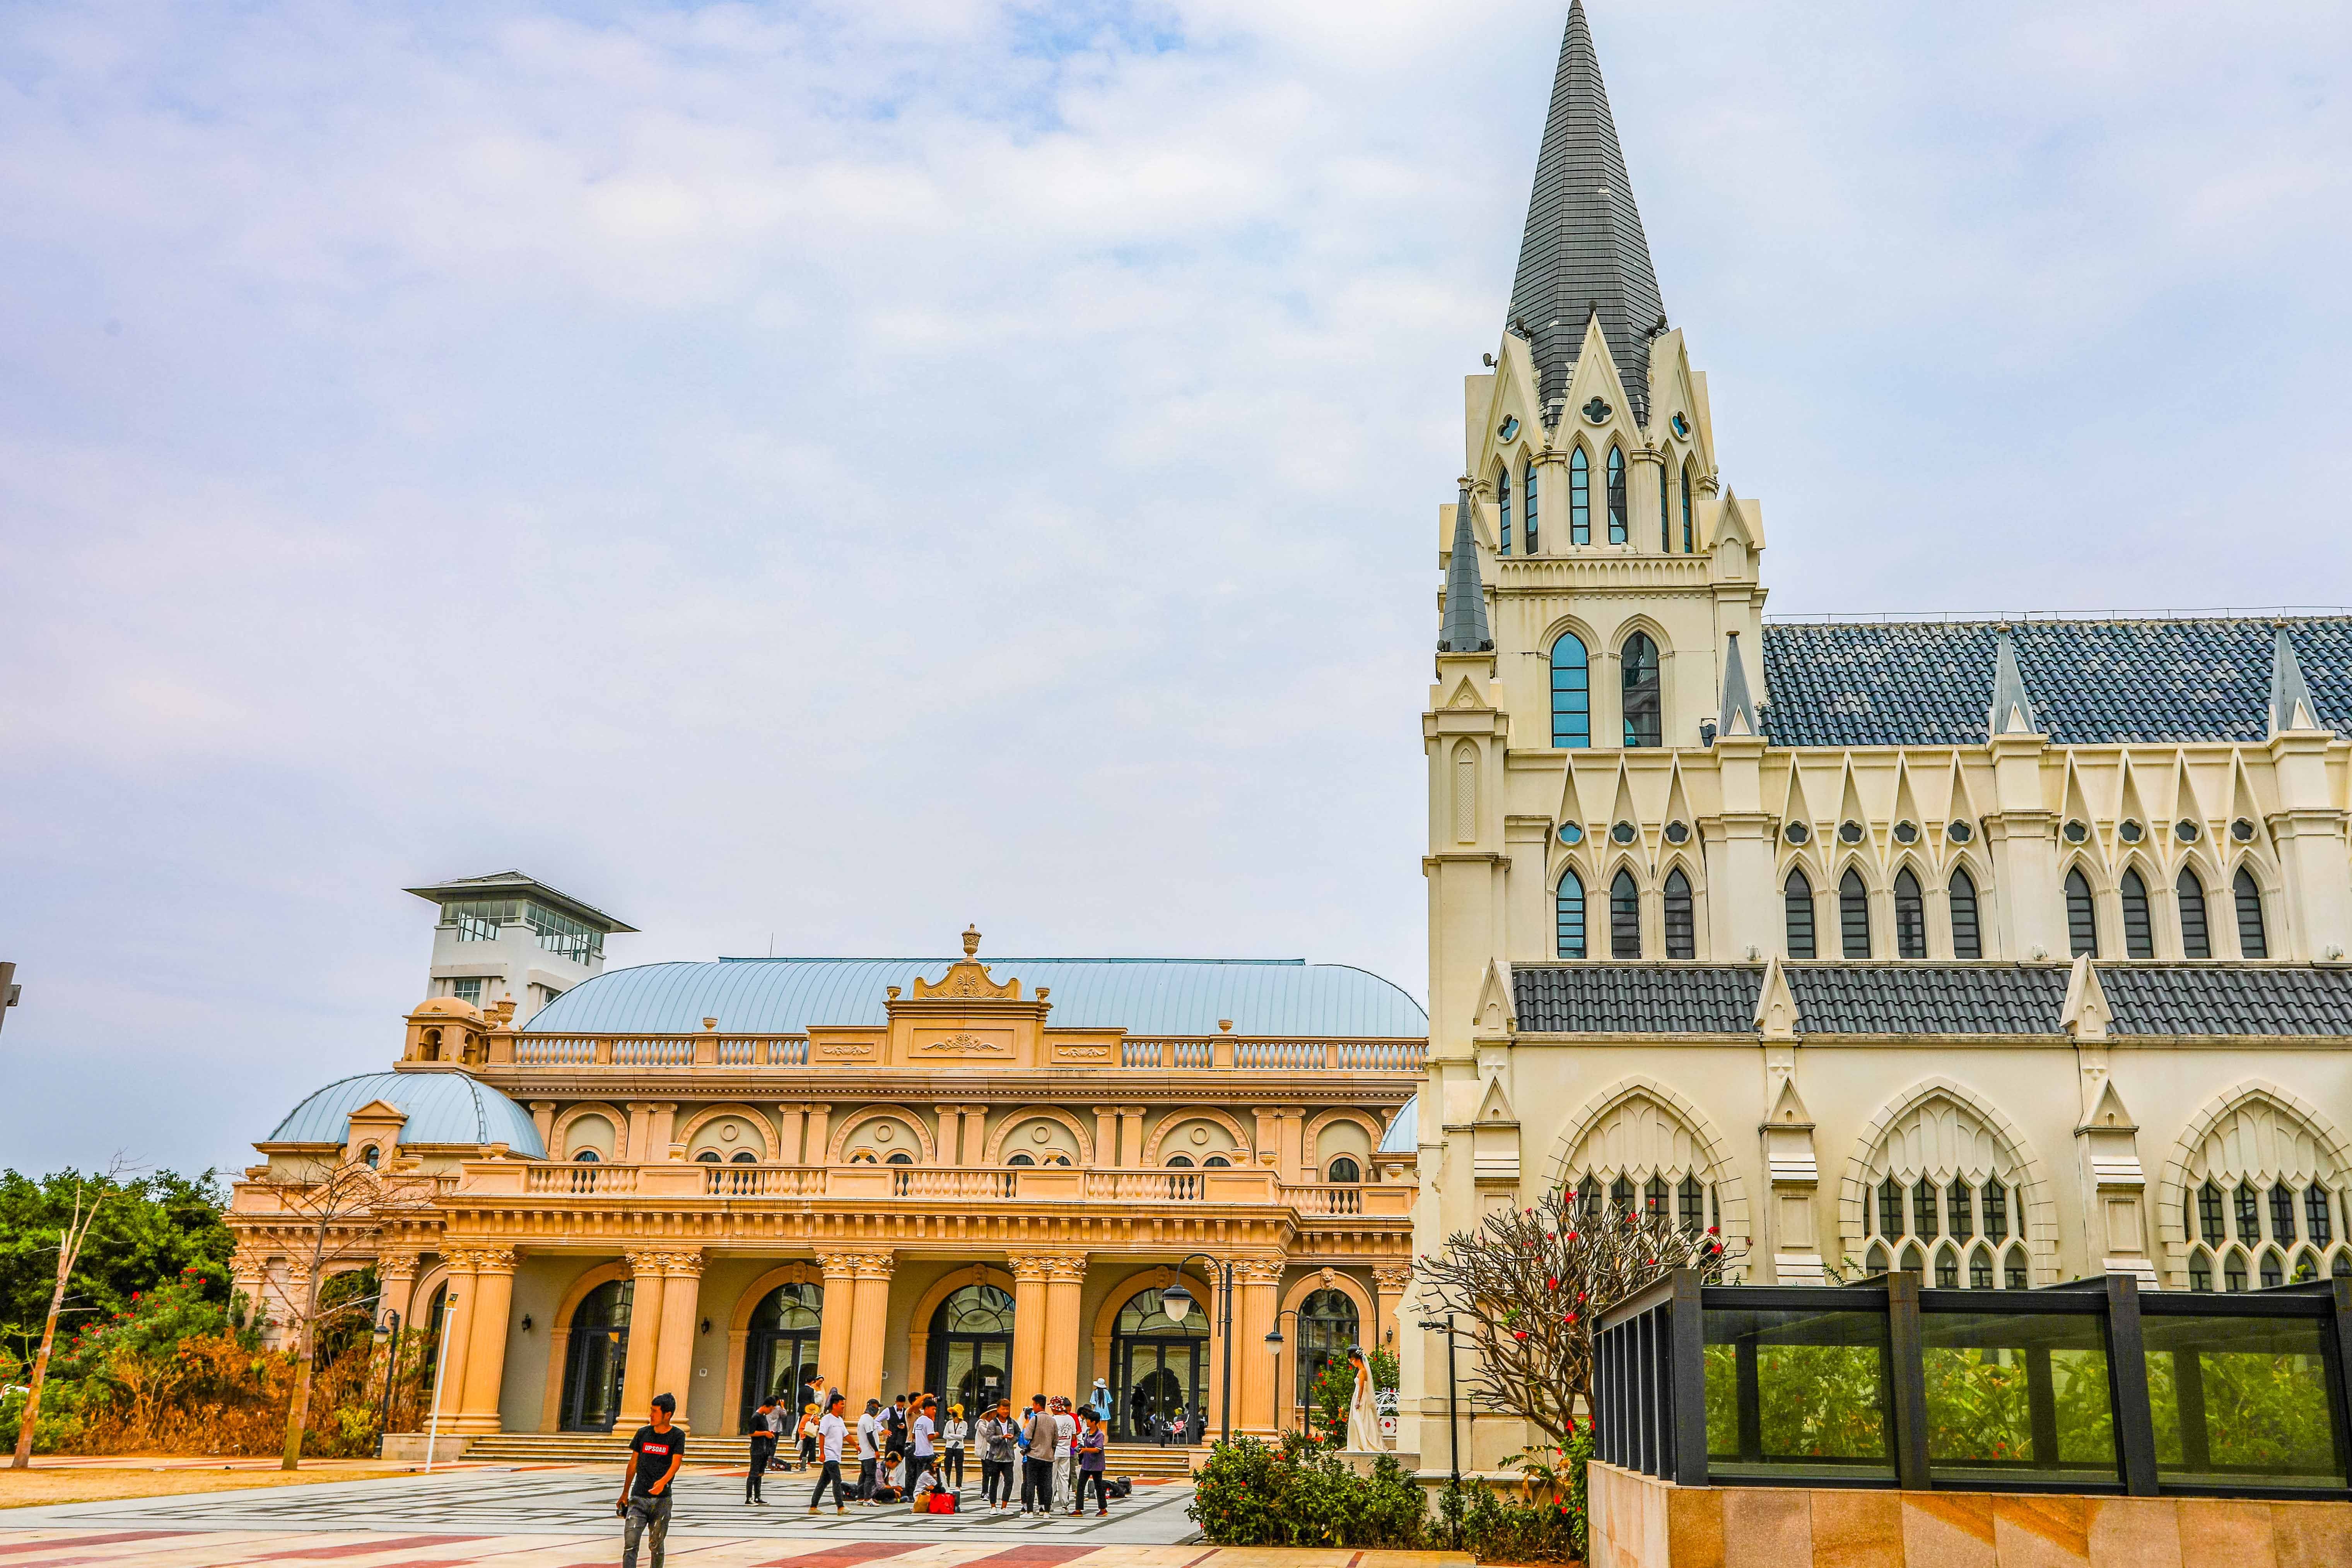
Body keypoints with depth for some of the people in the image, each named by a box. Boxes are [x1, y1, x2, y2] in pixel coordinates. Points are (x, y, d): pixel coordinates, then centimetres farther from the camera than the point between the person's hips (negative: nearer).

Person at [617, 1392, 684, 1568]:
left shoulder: (677, 1436, -4)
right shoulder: (643, 1433, 6)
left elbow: (676, 1463, -17)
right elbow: (633, 1464, 15)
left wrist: (663, 1482, -36)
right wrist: (625, 1494, 18)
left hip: (662, 1500, -2)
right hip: (638, 1499, 2)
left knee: (656, 1546, 7)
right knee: (630, 1545, -10)